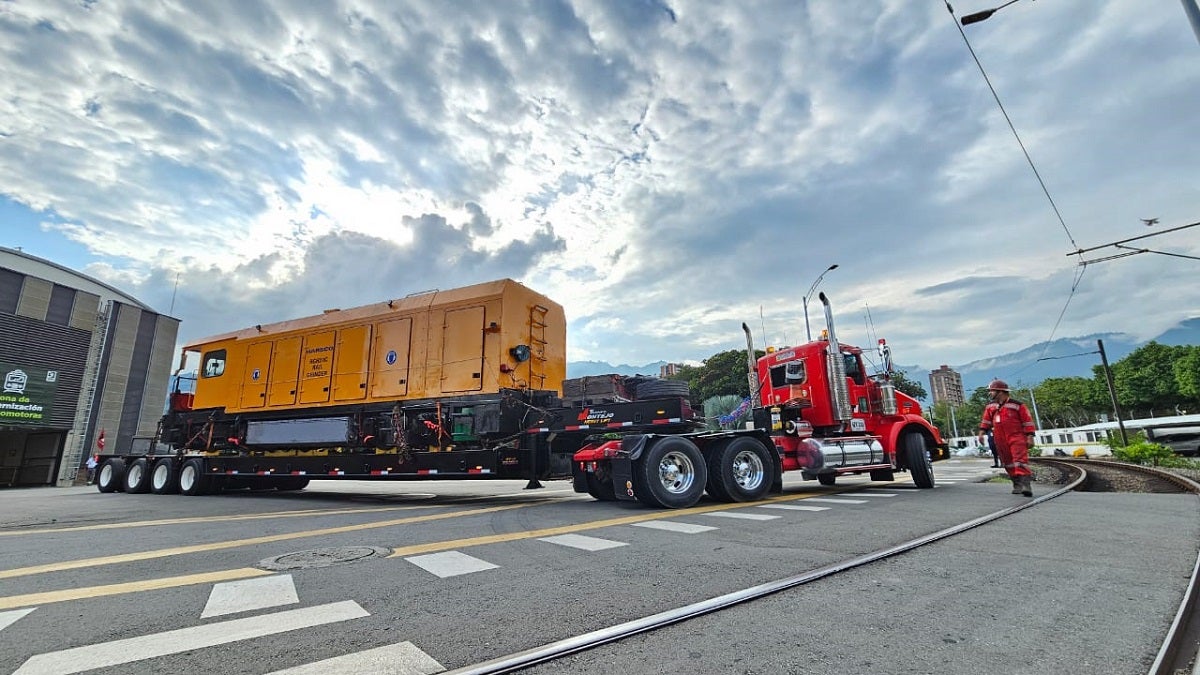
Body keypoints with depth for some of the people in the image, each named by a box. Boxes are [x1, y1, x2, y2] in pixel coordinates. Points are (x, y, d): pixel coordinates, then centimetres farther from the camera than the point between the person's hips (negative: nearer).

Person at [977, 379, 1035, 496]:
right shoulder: (990, 406, 13)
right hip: (1000, 440, 5)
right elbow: (986, 421, 14)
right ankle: (1017, 484, 16)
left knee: (1020, 460, -15)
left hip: (1016, 437, -5)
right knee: (1008, 463, 7)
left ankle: (1026, 484, -20)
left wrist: (1030, 437, -7)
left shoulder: (1017, 405, -2)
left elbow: (1027, 421, -3)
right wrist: (982, 432, 3)